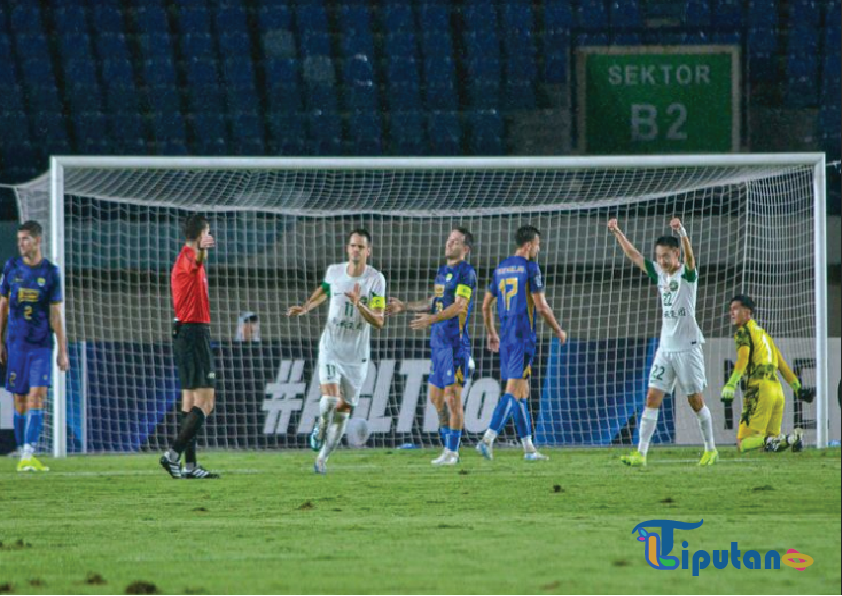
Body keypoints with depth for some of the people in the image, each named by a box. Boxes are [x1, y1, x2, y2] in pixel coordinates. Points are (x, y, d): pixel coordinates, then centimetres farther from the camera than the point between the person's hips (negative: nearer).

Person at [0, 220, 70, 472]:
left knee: (37, 395, -13)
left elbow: (56, 314, 2)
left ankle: (29, 455, -18)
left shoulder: (50, 272, 0)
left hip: (42, 344, -2)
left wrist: (62, 351, 1)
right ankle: (22, 453, 14)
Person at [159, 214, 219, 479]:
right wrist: (200, 249, -61)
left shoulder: (188, 258, 16)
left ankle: (190, 465, 12)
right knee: (205, 402, -11)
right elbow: (195, 260, -41)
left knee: (190, 401, 11)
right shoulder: (188, 257, -14)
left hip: (184, 334, 11)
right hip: (195, 332, -11)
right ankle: (174, 454, -17)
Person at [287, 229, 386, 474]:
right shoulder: (333, 271, -1)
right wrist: (304, 308, 10)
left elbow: (379, 322, -14)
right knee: (329, 399, -20)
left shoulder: (376, 279, -9)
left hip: (357, 355, 0)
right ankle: (320, 428, 13)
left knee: (343, 409, 4)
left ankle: (322, 457, 19)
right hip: (331, 349, 0)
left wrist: (359, 305, -29)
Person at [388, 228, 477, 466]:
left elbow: (459, 305, -21)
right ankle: (449, 448, 19)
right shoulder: (442, 271, 17)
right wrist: (405, 306, 28)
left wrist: (432, 319, -31)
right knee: (436, 398, 11)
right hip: (438, 345, 9)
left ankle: (451, 453, -3)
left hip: (455, 343, -9)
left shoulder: (466, 273, -10)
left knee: (452, 399, -8)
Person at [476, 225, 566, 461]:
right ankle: (487, 439, -23)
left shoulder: (500, 269, 13)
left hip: (506, 337, 7)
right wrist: (558, 330, 4)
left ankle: (528, 448, 15)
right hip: (524, 336, -7)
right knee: (513, 392, -11)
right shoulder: (530, 268, -8)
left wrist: (491, 333, 29)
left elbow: (486, 305, 17)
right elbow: (542, 307, -10)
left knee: (522, 393, 12)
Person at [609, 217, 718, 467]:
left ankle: (710, 450, 19)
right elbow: (633, 255, 10)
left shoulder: (687, 275, -9)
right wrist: (617, 232, -1)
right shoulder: (659, 273, 8)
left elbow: (689, 256, -29)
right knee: (652, 398, -4)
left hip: (688, 347, -5)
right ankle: (641, 453, -7)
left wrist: (682, 232, -46)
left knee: (696, 401, 3)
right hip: (665, 347, 5)